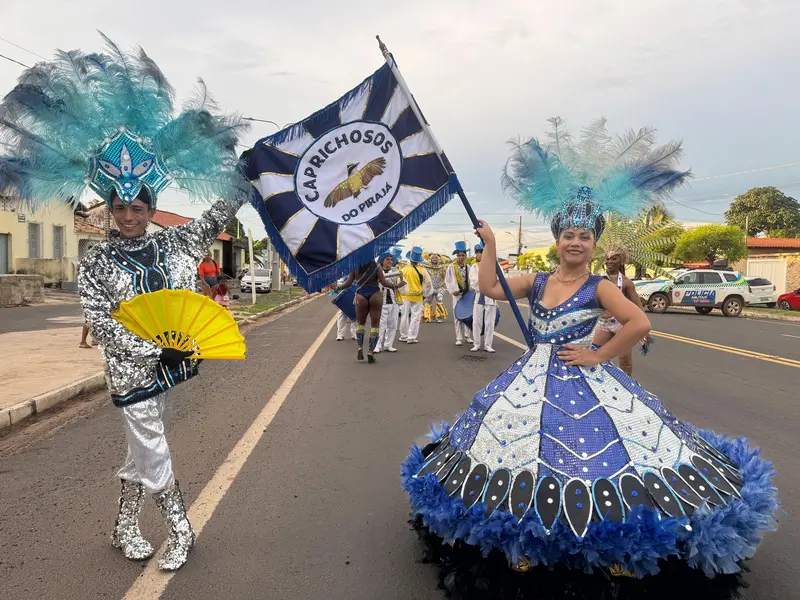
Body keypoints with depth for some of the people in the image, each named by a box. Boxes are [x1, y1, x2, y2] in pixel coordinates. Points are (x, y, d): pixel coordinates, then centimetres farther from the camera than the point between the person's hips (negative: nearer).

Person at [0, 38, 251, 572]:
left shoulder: (172, 244, 3)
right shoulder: (97, 263, -7)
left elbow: (219, 216, 5)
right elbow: (104, 327, -12)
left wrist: (251, 173, 0)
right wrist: (159, 349, -21)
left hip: (167, 366, 4)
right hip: (132, 374, -4)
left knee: (143, 455, 18)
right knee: (157, 460, 4)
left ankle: (125, 530, 37)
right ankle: (182, 532, 22)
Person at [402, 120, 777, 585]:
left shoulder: (599, 287, -8)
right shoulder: (537, 282, 6)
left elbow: (640, 323, -19)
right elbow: (490, 289, 8)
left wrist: (599, 357, -15)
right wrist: (490, 244, 5)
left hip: (584, 380, -4)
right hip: (535, 380, 5)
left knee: (606, 457, -6)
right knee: (525, 447, 7)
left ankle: (623, 550, 16)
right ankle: (527, 542, 26)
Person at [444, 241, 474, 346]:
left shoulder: (468, 268, 5)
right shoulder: (452, 266, -2)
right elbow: (447, 281, -2)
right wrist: (453, 290, -12)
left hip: (467, 294, 2)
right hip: (457, 295, -2)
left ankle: (468, 336, 20)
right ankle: (459, 338, 5)